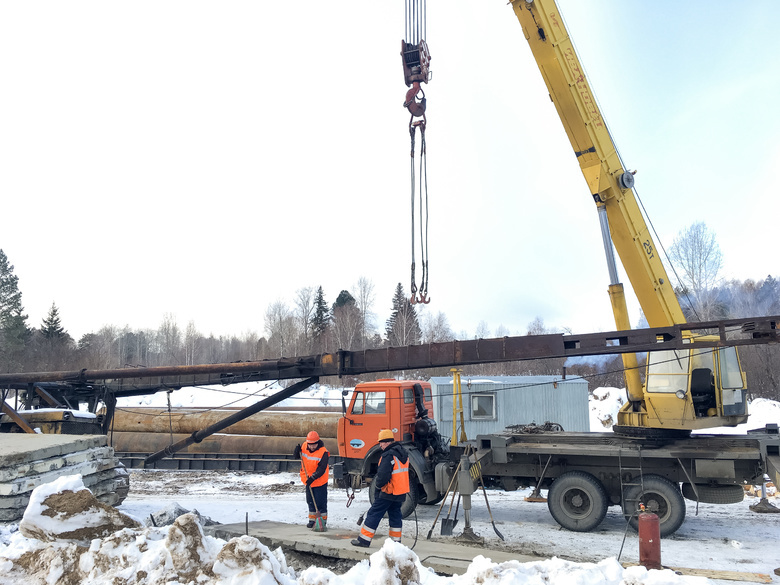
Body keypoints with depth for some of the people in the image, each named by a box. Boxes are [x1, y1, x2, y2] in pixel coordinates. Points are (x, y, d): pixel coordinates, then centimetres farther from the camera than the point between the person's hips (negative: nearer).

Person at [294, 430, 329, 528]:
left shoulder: (323, 452, -24)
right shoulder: (304, 446, -8)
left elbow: (321, 469, -25)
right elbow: (297, 456, 9)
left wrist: (313, 478, -32)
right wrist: (297, 451, -13)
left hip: (320, 481, -6)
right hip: (308, 480, 6)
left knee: (320, 502, 0)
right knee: (310, 501, 16)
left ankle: (322, 520, 14)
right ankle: (312, 520, 29)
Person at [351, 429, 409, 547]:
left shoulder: (388, 455, -21)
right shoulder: (403, 453, 9)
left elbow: (383, 476, -26)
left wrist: (378, 484, -6)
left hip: (388, 492, -8)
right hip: (401, 492, 8)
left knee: (374, 513, 2)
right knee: (395, 514, 17)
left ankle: (364, 539, 8)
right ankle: (396, 541, 20)